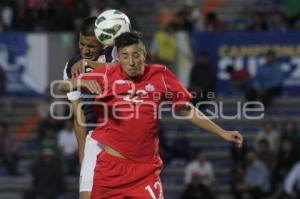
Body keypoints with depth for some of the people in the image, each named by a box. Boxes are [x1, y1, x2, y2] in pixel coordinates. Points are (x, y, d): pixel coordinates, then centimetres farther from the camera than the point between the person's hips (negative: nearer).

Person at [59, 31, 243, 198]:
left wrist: (222, 133, 8)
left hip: (146, 169, 0)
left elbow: (186, 110, 10)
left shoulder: (161, 76, 1)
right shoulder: (107, 75, -3)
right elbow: (64, 86, -5)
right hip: (110, 165, 0)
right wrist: (83, 82, -27)